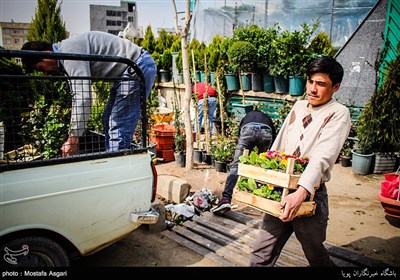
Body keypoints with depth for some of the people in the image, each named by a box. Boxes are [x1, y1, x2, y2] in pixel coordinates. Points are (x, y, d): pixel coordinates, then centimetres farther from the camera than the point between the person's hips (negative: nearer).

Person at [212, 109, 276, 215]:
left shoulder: (246, 117, 44)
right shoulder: (267, 118, 44)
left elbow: (239, 137, 42)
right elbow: (274, 139, 39)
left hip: (248, 130, -1)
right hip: (266, 132, 1)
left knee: (236, 165, -5)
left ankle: (226, 199, -19)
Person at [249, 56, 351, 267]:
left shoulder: (338, 114, -10)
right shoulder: (299, 106, 10)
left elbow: (323, 157, -25)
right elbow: (277, 146, 12)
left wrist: (301, 193, -37)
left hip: (311, 196, -5)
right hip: (280, 191, 5)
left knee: (316, 255, 16)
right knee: (261, 256, 7)